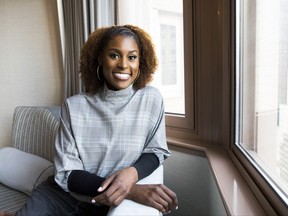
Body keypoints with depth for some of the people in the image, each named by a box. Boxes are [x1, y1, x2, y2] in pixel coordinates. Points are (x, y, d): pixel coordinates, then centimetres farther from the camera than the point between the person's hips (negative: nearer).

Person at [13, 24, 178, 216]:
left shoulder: (151, 99, -10)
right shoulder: (74, 106, -10)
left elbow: (156, 151, -2)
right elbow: (67, 173, -13)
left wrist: (131, 173, -25)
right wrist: (130, 190, -27)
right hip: (65, 193, 0)